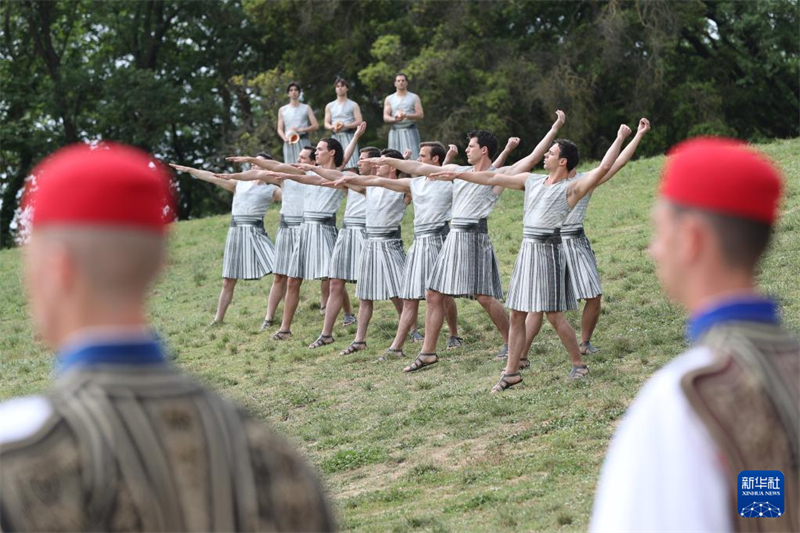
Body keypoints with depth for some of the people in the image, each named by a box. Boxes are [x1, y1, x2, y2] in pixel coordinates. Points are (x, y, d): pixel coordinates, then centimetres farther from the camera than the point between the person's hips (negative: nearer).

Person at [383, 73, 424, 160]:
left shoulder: (414, 98, 9)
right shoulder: (389, 99, 14)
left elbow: (420, 115, -1)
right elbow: (385, 117, 5)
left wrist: (406, 115, -18)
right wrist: (395, 119, -18)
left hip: (410, 131, -2)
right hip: (395, 132, 2)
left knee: (412, 157, -14)